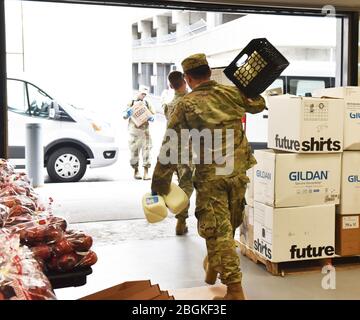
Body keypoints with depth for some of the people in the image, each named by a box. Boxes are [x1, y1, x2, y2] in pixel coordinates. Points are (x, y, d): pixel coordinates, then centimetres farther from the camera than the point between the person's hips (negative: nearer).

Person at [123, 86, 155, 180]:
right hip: (134, 130, -1)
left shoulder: (147, 103, 13)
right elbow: (124, 116, 6)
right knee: (134, 151, 1)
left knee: (146, 150, -7)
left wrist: (150, 118, -9)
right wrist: (128, 113, -16)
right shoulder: (132, 103, 7)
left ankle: (146, 172, -6)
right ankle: (136, 171, 16)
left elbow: (153, 115, 13)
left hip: (145, 130, 1)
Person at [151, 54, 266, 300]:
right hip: (238, 171, 4)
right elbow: (259, 105, 24)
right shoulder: (232, 93, 4)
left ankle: (235, 288, 2)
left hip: (210, 176, -4)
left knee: (218, 229, 2)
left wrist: (159, 184, 0)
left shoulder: (186, 105, -4)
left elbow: (170, 147, -5)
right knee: (229, 225, 20)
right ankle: (213, 266, 41)